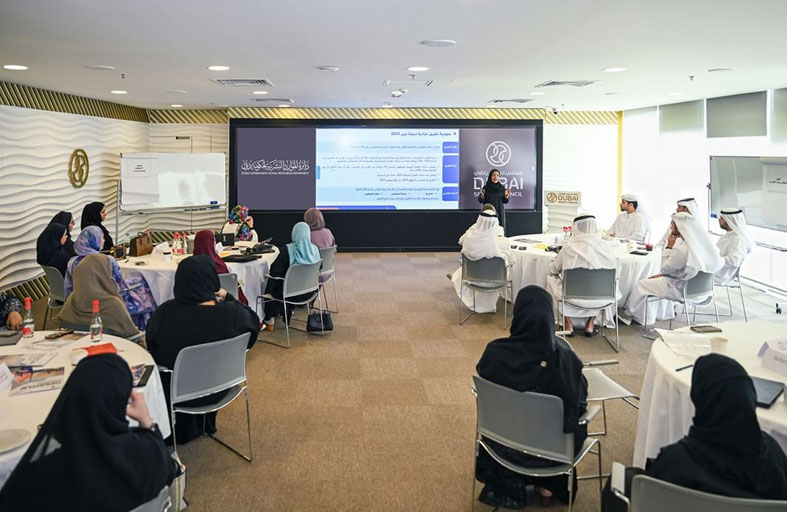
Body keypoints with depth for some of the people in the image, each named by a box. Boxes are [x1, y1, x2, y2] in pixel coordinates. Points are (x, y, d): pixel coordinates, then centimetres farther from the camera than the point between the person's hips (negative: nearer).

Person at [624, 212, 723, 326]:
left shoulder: (682, 249, -31)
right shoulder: (697, 243, -3)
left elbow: (665, 269, -16)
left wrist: (669, 246, -13)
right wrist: (662, 274, 10)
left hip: (679, 289, -9)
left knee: (641, 285, 5)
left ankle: (630, 312, 25)